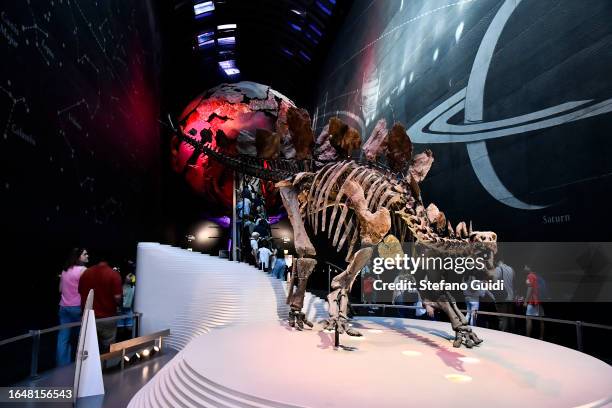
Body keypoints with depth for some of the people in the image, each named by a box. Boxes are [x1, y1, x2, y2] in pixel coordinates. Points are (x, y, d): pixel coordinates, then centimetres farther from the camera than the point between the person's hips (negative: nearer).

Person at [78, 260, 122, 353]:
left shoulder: (85, 273, -1)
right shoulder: (113, 274, -16)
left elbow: (81, 294, 6)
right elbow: (117, 297, -17)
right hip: (107, 318, -4)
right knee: (107, 350, 9)